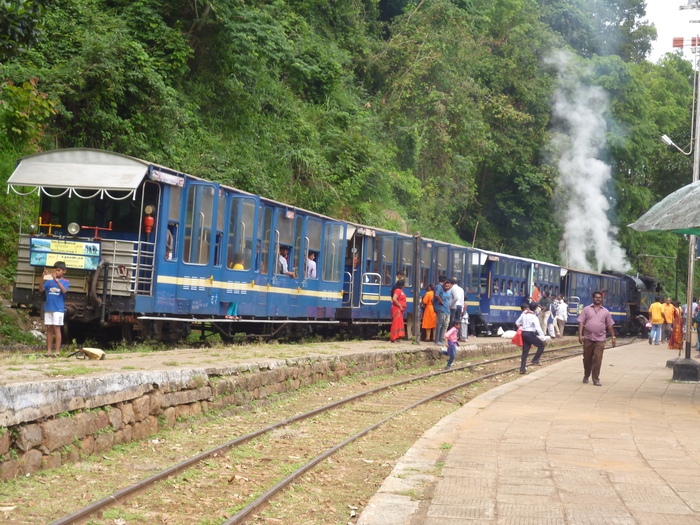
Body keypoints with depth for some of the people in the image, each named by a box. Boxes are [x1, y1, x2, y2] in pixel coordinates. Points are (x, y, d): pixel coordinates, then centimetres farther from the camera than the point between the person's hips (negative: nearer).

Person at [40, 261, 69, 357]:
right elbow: (41, 289, -3)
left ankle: (58, 351, -6)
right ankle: (48, 351, 10)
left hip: (58, 309, -4)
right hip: (48, 308, 4)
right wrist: (43, 278, -18)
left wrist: (56, 280, -29)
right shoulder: (49, 280, 8)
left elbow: (64, 290, -19)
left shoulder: (65, 281, 0)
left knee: (56, 328, -6)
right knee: (49, 329, 7)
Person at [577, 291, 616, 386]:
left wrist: (613, 337, 8)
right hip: (588, 338, 0)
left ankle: (596, 379, -4)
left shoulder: (605, 312, 11)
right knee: (587, 359, 10)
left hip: (600, 339, 0)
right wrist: (580, 335, -8)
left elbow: (609, 325, 14)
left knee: (597, 360, -9)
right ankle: (586, 376, 30)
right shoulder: (586, 309, 6)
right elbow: (581, 323, 1)